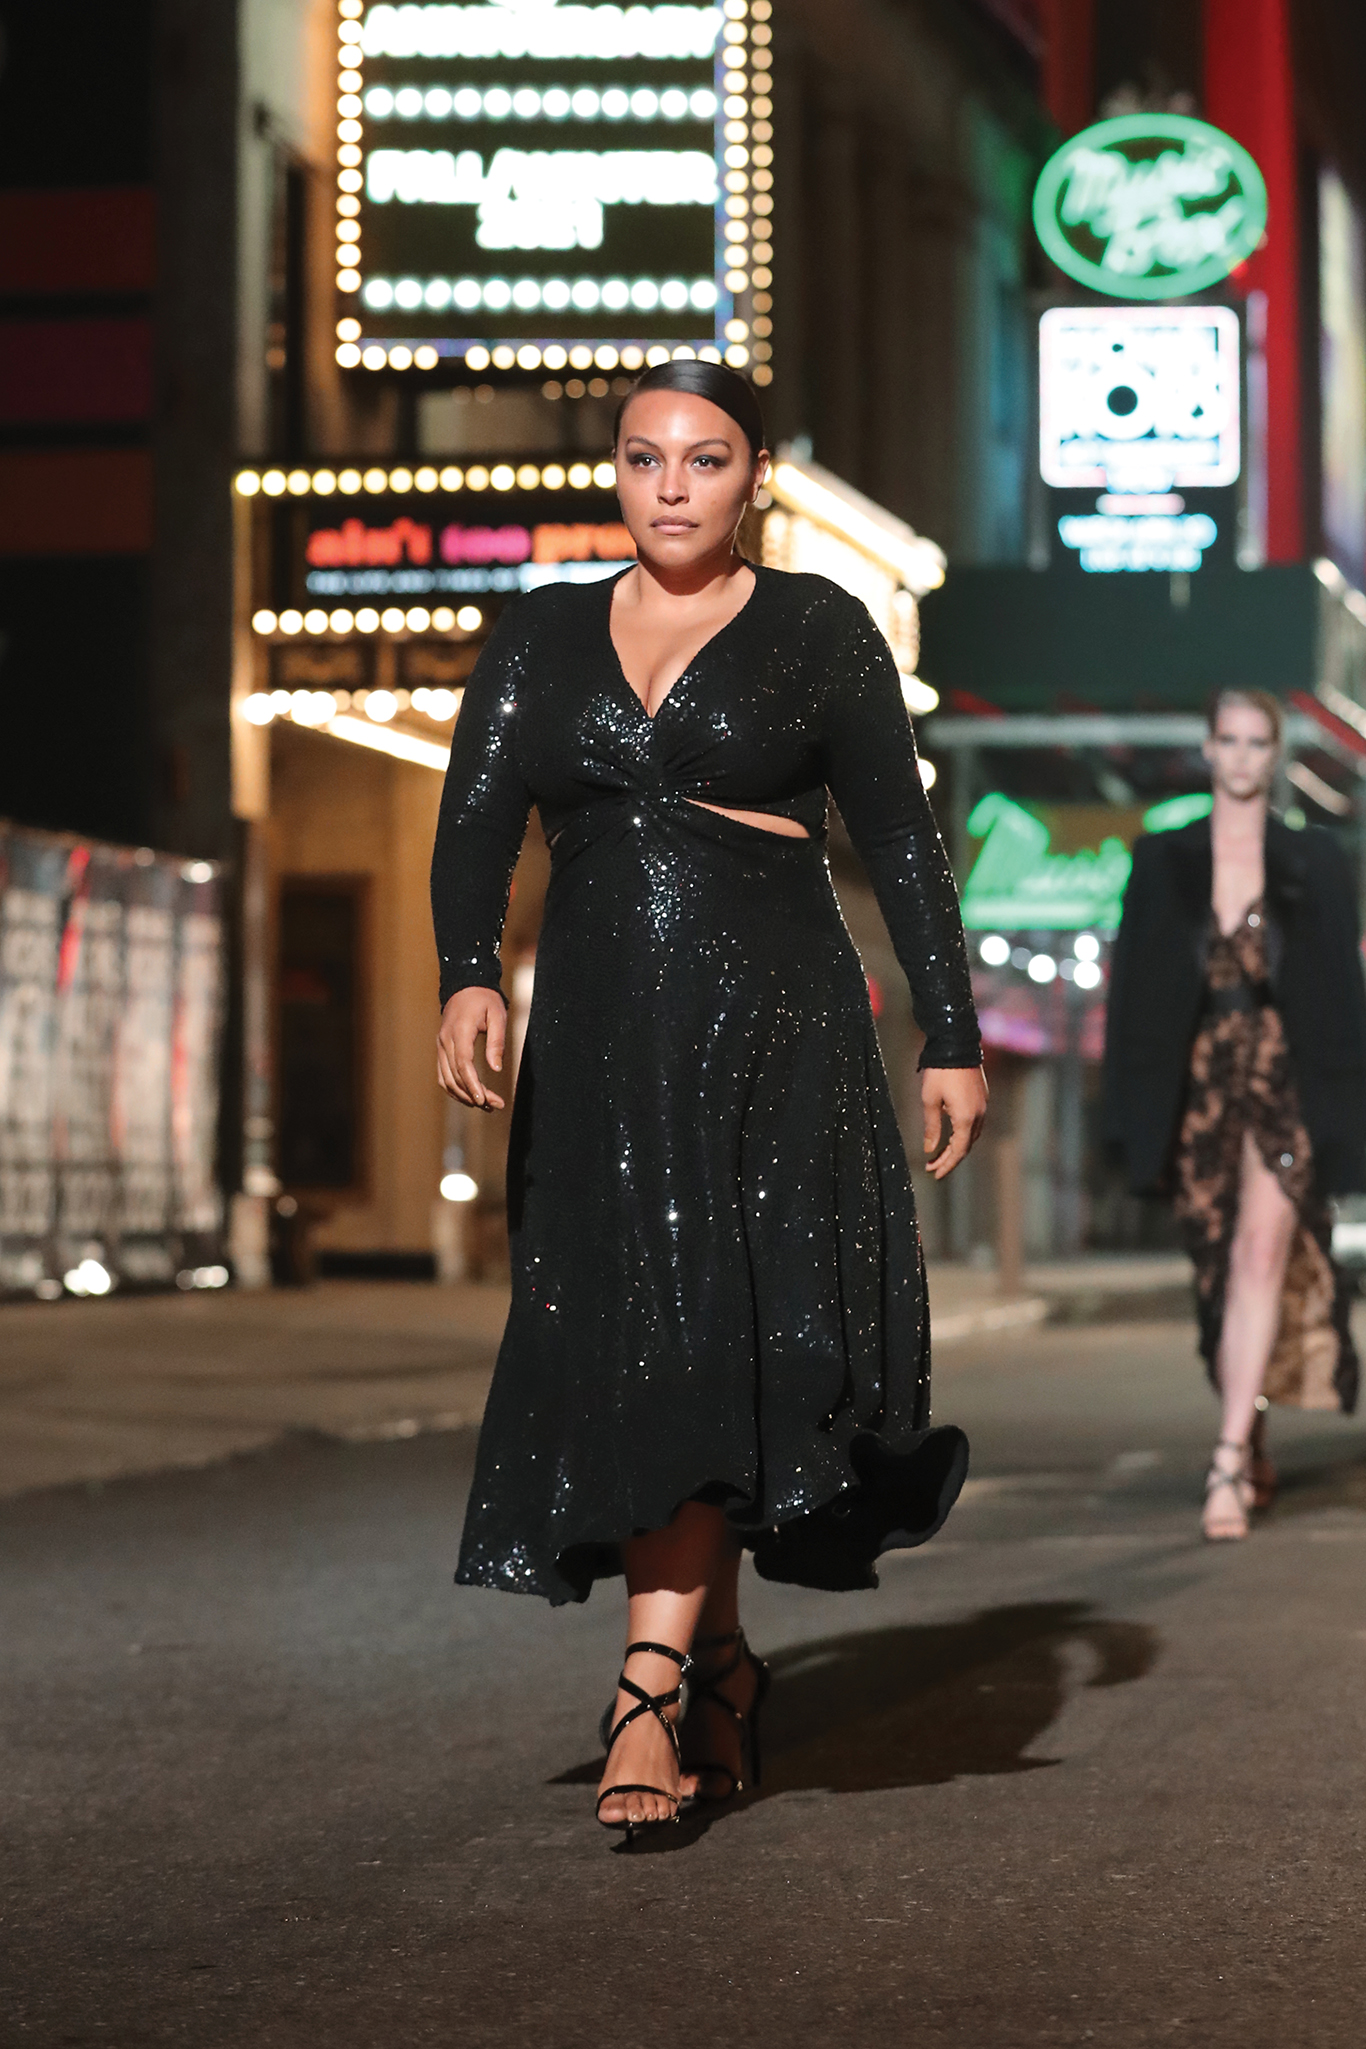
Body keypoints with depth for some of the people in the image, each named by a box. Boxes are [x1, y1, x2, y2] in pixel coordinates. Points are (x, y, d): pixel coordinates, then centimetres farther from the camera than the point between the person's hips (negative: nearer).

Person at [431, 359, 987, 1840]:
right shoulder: (541, 638, 11)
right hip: (599, 1034, 4)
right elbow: (476, 822, 1)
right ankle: (718, 1663, 17)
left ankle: (647, 1687, -20)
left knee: (712, 1336, -16)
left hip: (771, 1024, -3)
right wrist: (467, 974, -18)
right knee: (624, 1349, 3)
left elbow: (901, 841, 6)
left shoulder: (818, 630, 4)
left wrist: (951, 1036, 4)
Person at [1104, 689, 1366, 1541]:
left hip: (1287, 1085, -2)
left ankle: (1229, 1462, -23)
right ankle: (1255, 1453, 22)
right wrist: (1133, 1112, 1)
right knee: (1220, 1273, 8)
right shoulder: (1163, 861, 9)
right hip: (1197, 1087, 3)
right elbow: (1135, 987, 8)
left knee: (1262, 1253, -17)